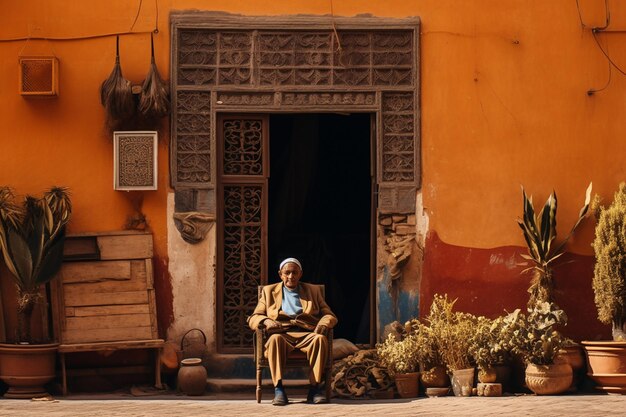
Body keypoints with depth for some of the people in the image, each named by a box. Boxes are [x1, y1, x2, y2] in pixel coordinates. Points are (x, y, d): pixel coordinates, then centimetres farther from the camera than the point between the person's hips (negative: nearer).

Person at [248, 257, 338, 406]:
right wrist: (266, 321, -11)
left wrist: (324, 323, -7)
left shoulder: (313, 290, 23)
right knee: (275, 338, -37)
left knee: (320, 338, -34)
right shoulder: (269, 291, 21)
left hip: (306, 334, 1)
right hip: (282, 334, -1)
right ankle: (278, 390, -42)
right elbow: (252, 318, 14)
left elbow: (330, 315, 18)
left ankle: (315, 388, -34)